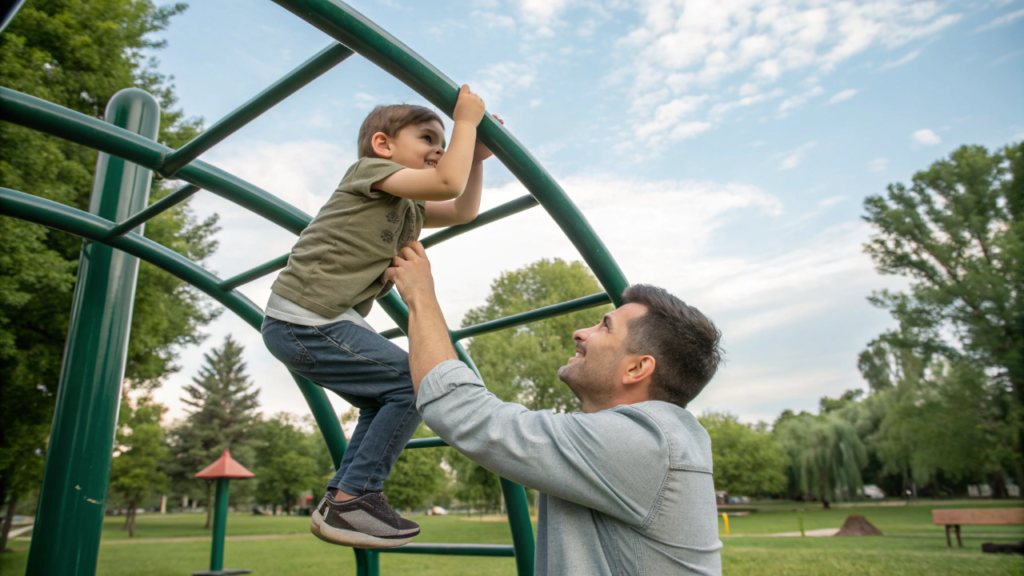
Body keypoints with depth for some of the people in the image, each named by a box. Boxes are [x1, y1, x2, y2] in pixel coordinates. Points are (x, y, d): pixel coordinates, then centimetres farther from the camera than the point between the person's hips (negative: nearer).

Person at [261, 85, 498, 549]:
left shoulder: (408, 209, 21)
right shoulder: (371, 170, -5)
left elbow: (463, 210, 24)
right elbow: (447, 183, -19)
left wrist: (477, 157, 14)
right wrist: (466, 121, -8)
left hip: (318, 322, 10)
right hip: (304, 321, -10)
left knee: (386, 401, 19)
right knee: (415, 382, -11)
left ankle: (340, 498, 20)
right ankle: (352, 499, -5)